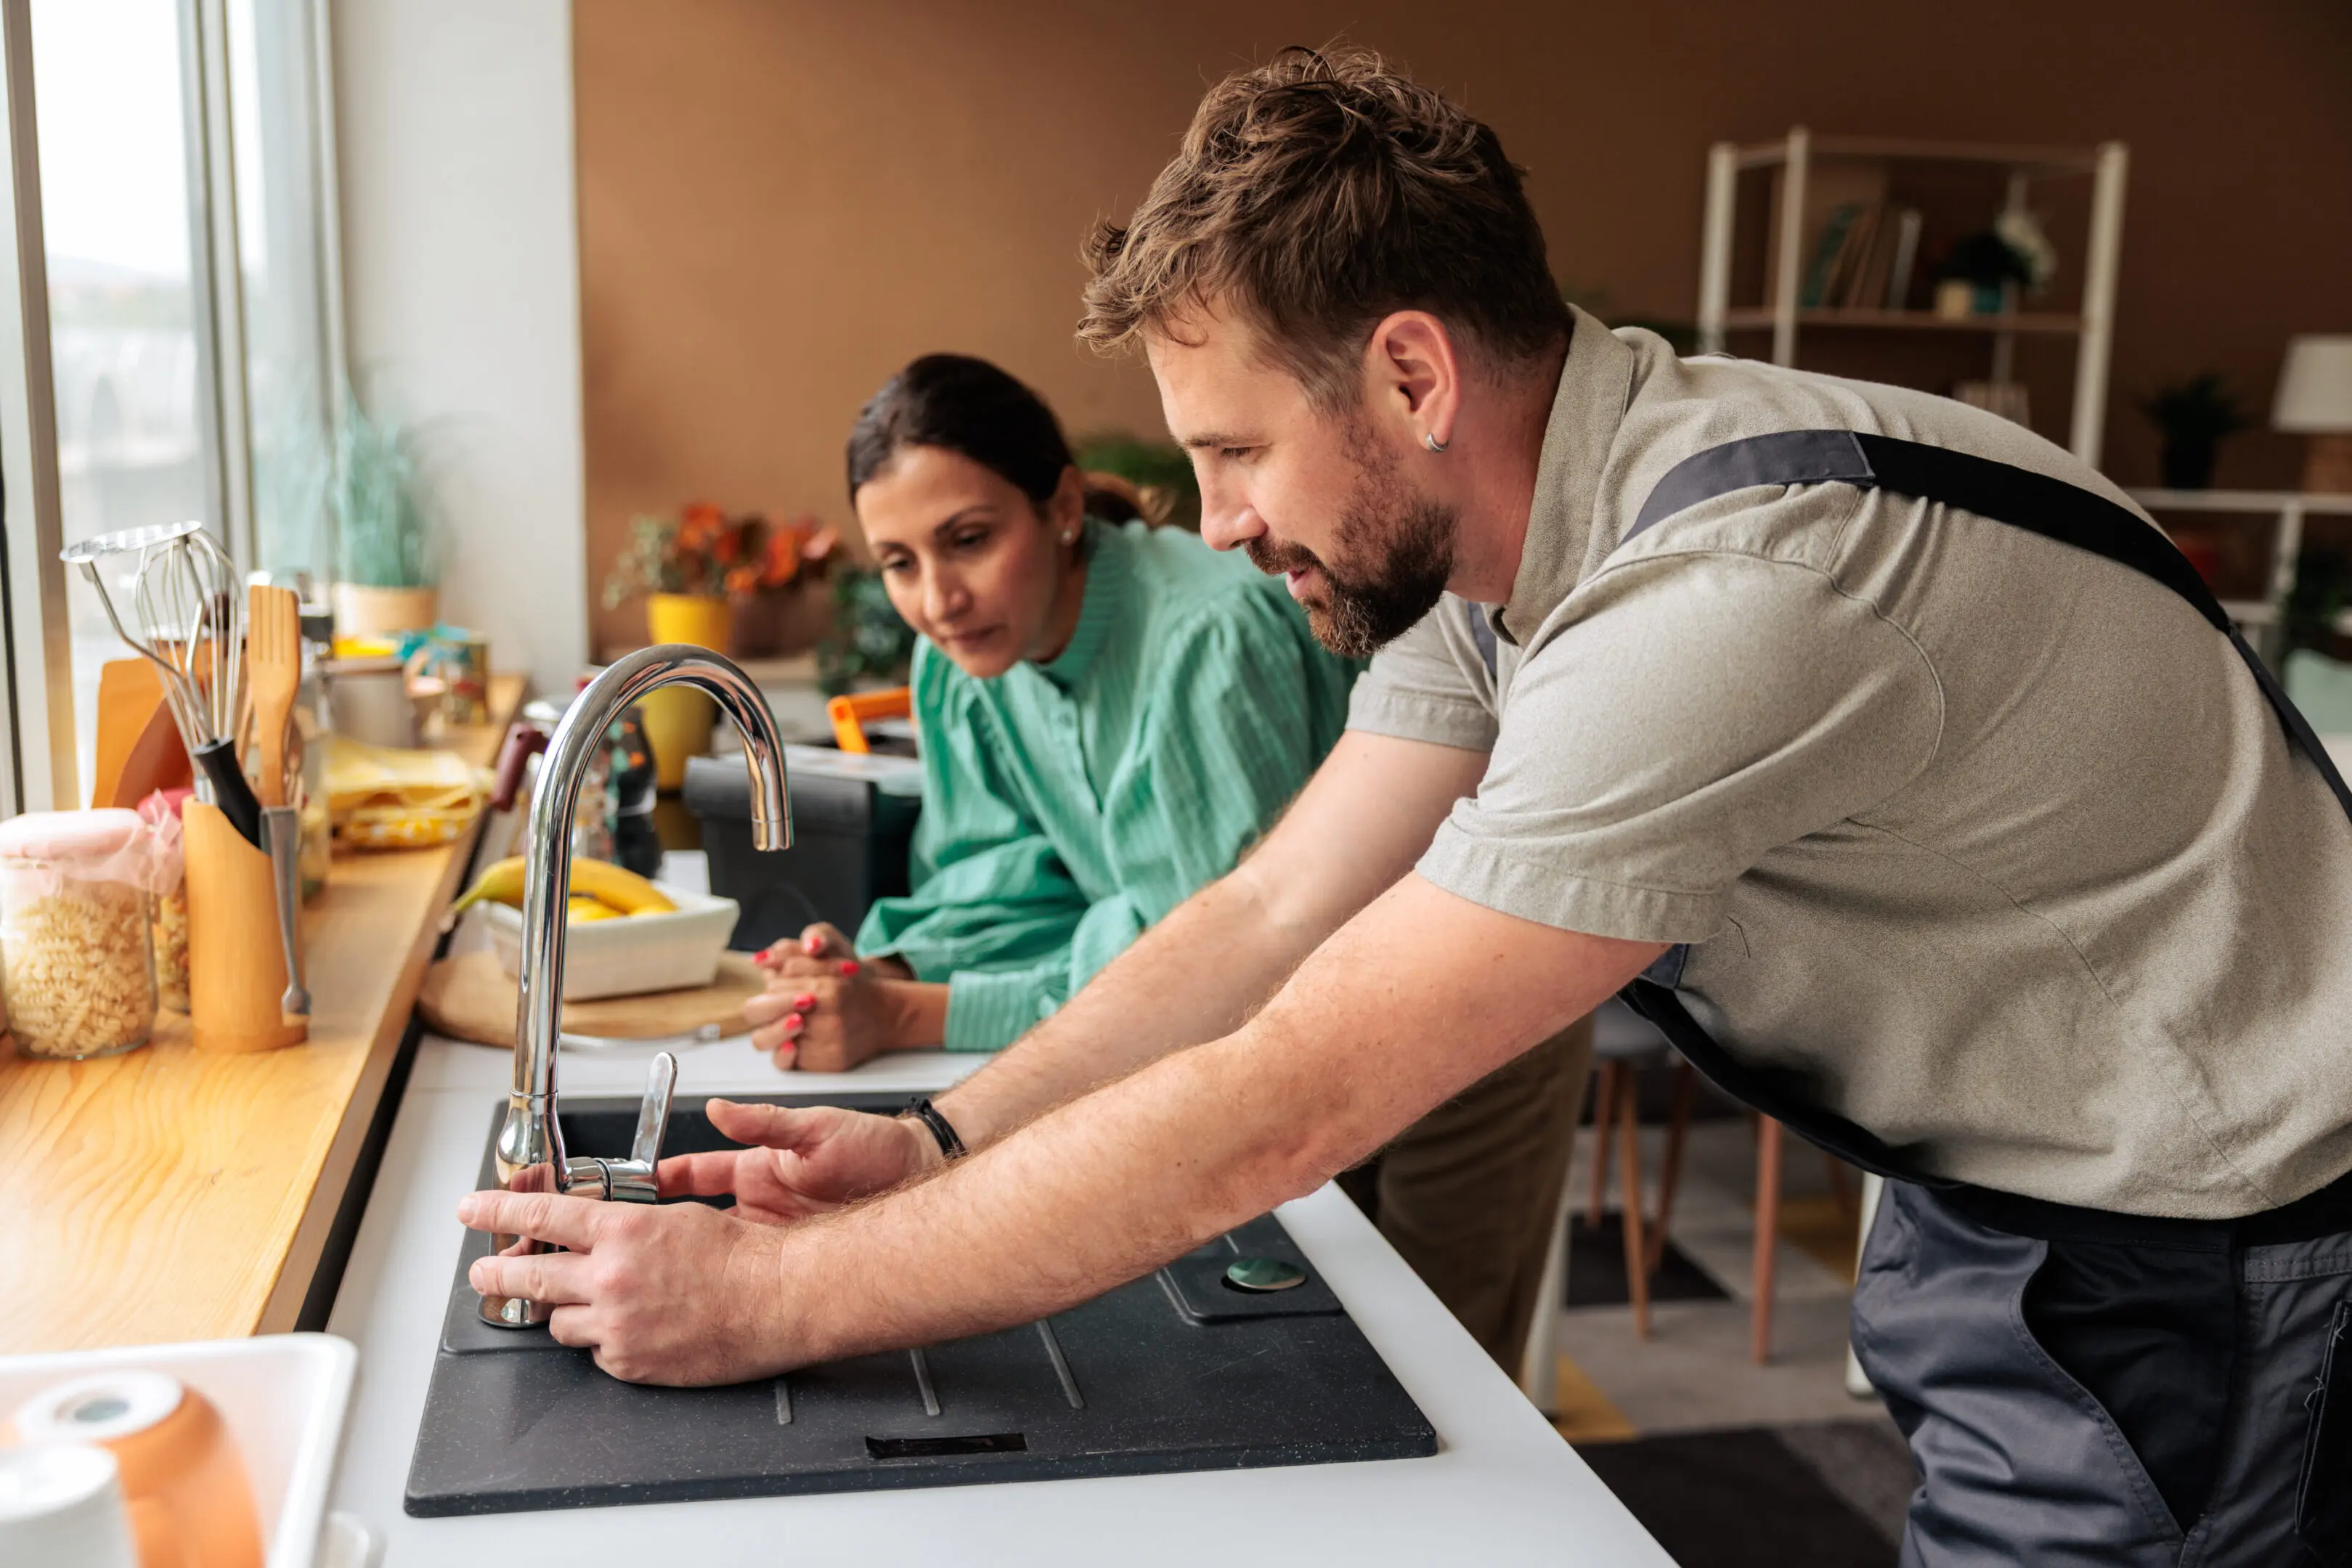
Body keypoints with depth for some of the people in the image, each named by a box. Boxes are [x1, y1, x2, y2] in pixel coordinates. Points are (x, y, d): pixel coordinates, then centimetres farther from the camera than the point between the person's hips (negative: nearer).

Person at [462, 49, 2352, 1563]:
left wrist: (764, 1298, -25)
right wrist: (932, 1140, -10)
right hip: (1986, 1193, 8)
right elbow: (1272, 917, -1)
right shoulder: (1484, 540, -4)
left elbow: (1281, 1111, -34)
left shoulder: (1734, 593, -34)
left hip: (2192, 1250, -7)